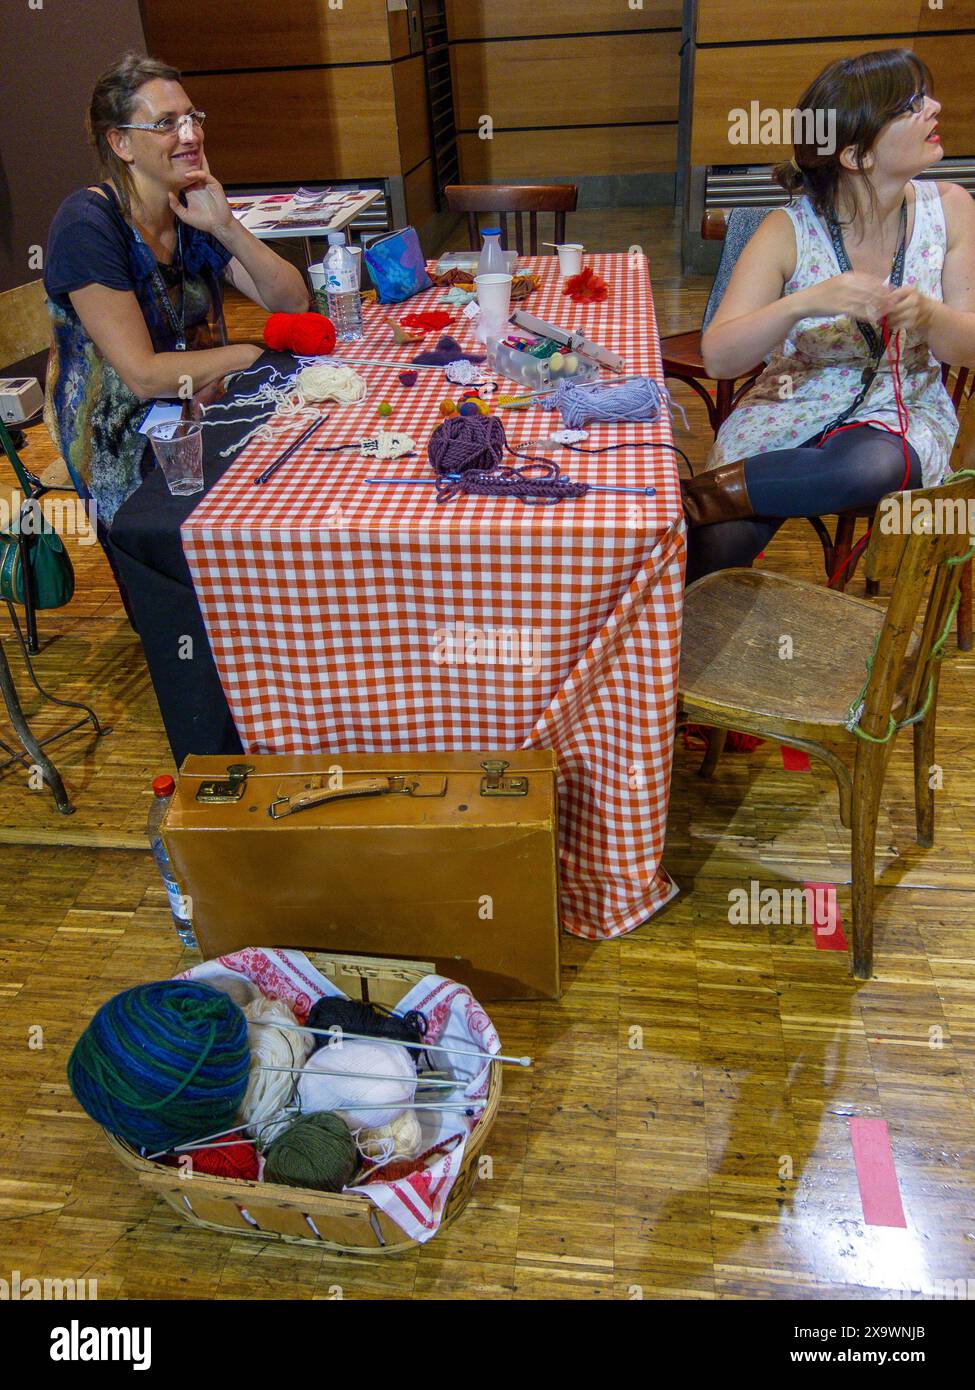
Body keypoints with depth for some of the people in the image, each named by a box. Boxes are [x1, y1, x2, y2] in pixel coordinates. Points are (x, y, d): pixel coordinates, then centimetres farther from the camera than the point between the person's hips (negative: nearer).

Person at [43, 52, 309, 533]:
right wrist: (258, 353, -14)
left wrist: (226, 227, -16)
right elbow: (144, 375, -23)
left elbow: (292, 301, 0)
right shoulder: (86, 225, -17)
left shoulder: (193, 209, 4)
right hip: (128, 467, -7)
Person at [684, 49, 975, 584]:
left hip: (902, 411, 2)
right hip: (790, 412, -1)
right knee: (718, 546, -28)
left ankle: (703, 492, -18)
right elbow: (718, 358, -19)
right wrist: (802, 303, -35)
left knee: (873, 465, -37)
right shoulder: (790, 231, -10)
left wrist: (926, 315, -22)